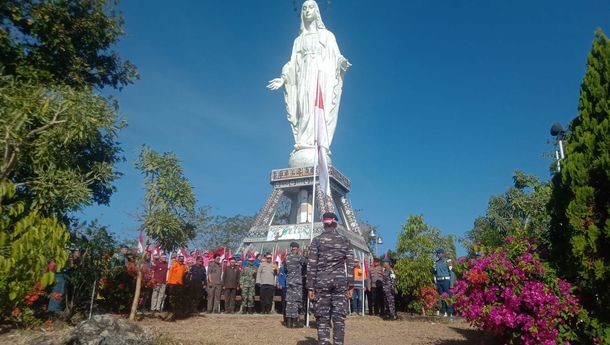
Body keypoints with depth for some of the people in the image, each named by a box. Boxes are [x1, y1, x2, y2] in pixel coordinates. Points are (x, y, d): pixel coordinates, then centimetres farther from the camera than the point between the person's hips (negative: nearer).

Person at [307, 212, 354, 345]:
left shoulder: (317, 240, 1)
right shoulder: (344, 240, 7)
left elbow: (312, 265, -3)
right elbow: (350, 264, 3)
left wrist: (310, 287, 0)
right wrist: (350, 285, 6)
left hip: (322, 281, -1)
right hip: (340, 281, 2)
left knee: (323, 316, 4)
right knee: (339, 316, 5)